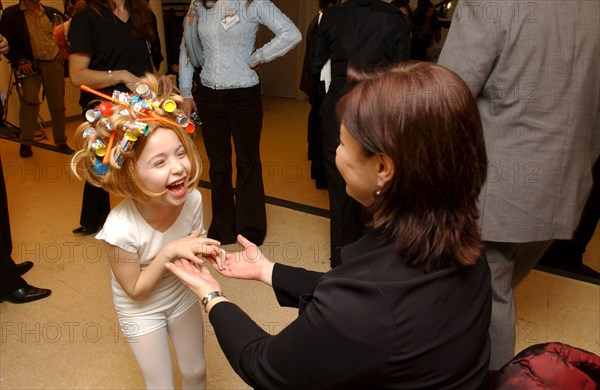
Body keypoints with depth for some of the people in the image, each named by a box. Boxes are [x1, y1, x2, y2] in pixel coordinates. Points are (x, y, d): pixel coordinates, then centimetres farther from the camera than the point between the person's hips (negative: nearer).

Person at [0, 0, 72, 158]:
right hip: (29, 64, -2)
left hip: (54, 63, 3)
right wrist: (19, 61, -11)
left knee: (58, 105, 4)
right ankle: (25, 143, -2)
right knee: (29, 100, -15)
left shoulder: (52, 13, 11)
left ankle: (61, 143, 16)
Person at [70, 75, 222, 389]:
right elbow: (135, 289, -23)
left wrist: (202, 250, -28)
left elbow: (189, 249, -6)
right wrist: (169, 251, -34)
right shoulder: (121, 228, -36)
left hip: (181, 294, 4)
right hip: (141, 309, -3)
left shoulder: (192, 200, -25)